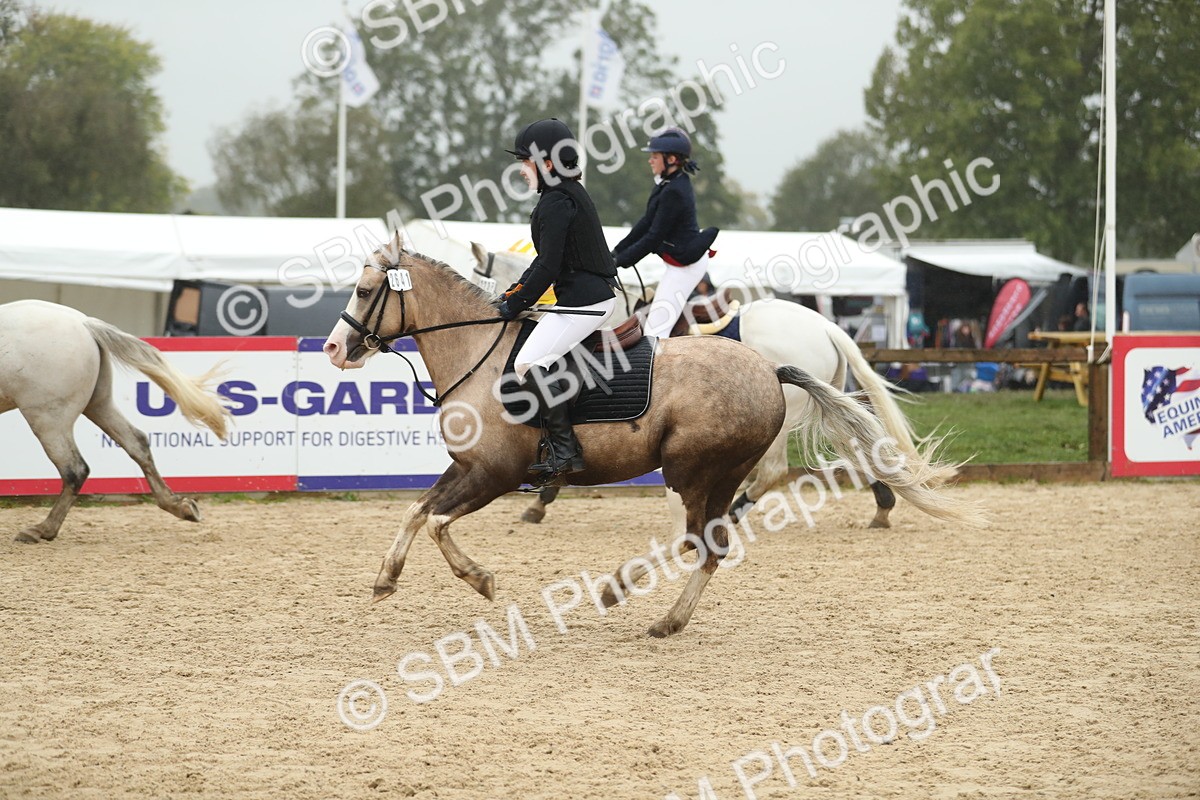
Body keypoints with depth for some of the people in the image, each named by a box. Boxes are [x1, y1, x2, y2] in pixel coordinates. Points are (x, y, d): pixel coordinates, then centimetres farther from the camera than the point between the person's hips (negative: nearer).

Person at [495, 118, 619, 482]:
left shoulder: (555, 202, -15)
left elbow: (548, 267, -19)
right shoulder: (570, 194, 17)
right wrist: (514, 292, 15)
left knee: (529, 363, -18)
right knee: (534, 361, 24)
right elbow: (547, 261, 22)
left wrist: (516, 305, -10)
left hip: (584, 299, -12)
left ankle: (565, 450, -21)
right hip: (599, 292, 12)